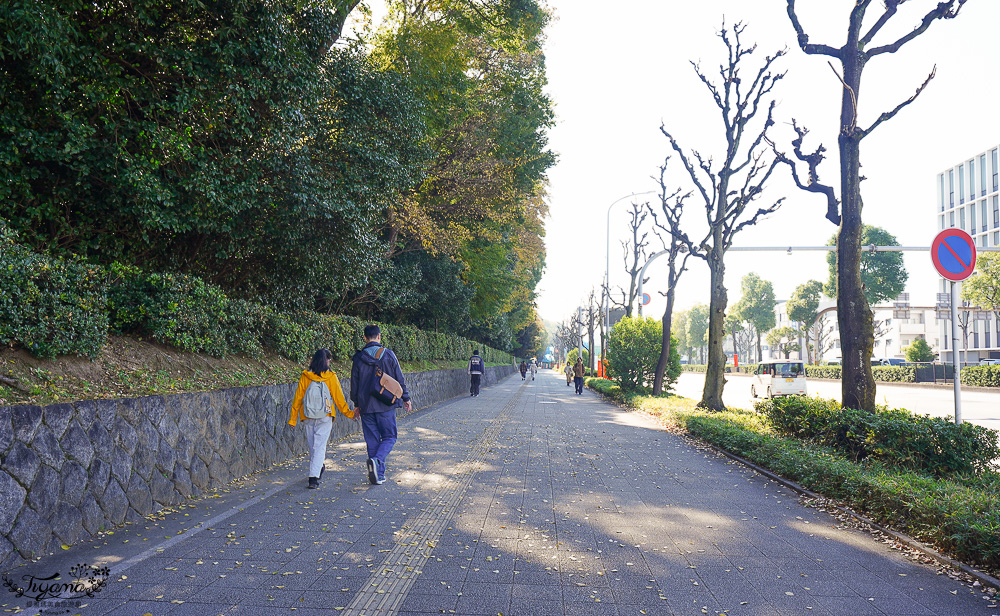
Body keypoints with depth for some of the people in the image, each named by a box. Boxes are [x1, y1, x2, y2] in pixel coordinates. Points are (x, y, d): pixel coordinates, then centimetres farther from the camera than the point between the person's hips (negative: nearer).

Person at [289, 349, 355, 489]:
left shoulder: (305, 376, -1)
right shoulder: (330, 377, -6)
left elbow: (297, 397, 2)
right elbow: (339, 398, 0)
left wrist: (293, 418, 10)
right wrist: (349, 413, 12)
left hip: (308, 418, 3)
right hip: (325, 418, -2)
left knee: (312, 445, 17)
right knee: (320, 446, -2)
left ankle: (319, 467, 37)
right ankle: (314, 477, -12)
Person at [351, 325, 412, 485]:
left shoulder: (358, 358, 1)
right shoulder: (388, 355, -4)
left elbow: (354, 384, 7)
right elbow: (399, 379, 0)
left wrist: (356, 403, 19)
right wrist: (405, 398, 12)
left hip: (366, 406, 2)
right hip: (386, 405, -2)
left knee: (372, 440, 10)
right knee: (389, 437, 8)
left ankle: (378, 475, 11)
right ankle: (377, 460, -18)